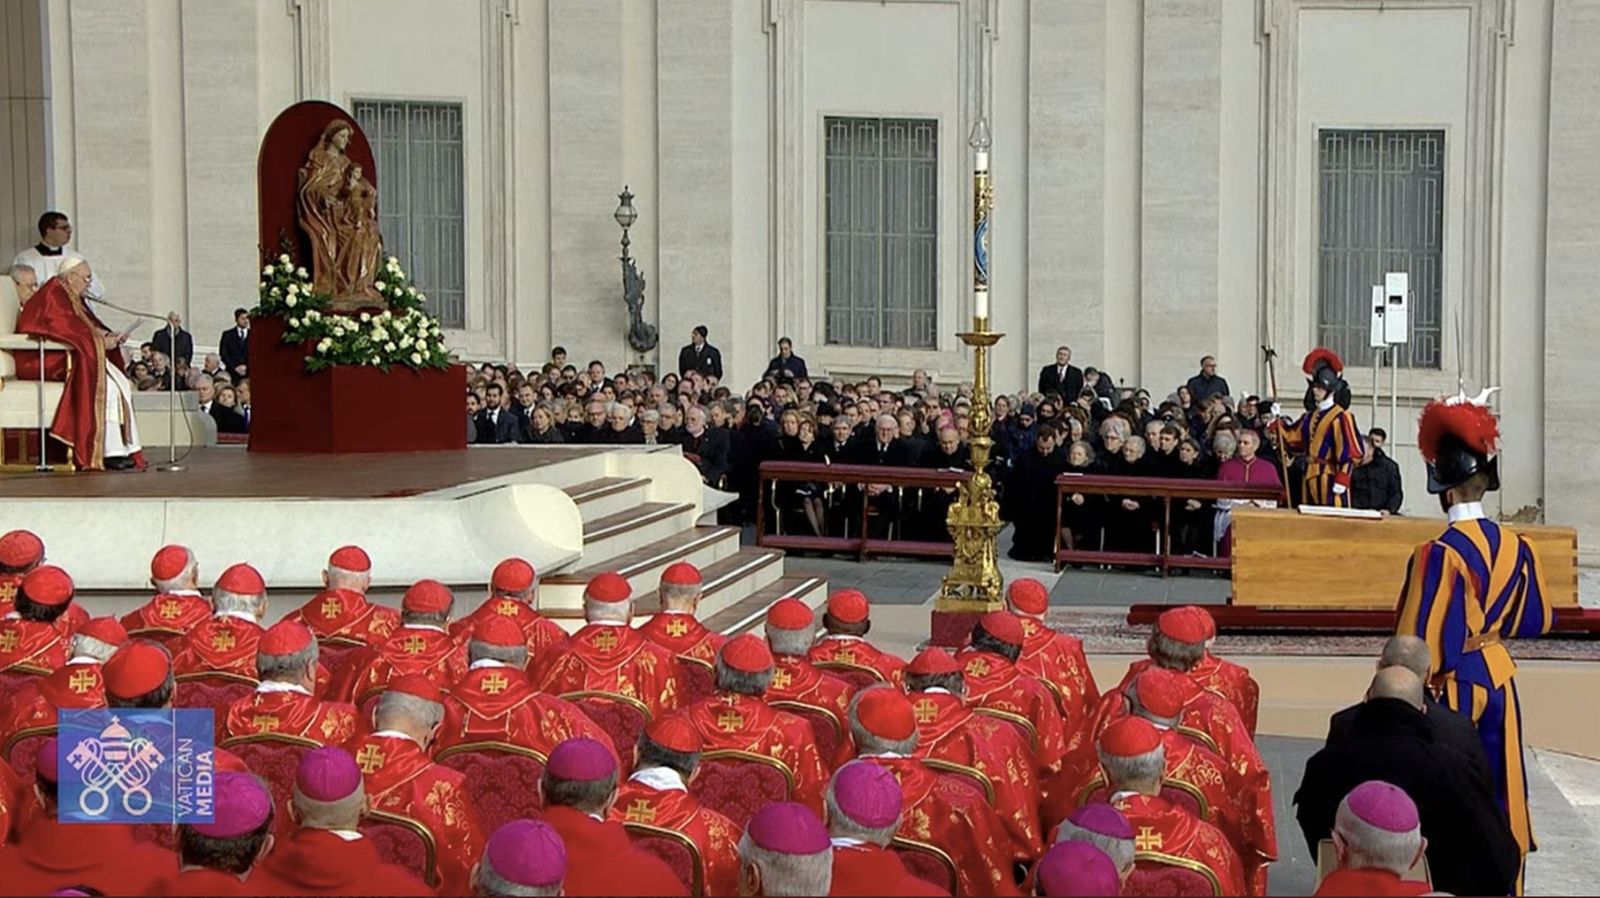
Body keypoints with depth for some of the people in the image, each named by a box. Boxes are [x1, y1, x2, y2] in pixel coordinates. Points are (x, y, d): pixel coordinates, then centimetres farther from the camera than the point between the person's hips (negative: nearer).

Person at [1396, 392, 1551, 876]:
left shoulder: (1438, 554, -20)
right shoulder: (1516, 547, -2)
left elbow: (1419, 640, -18)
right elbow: (1536, 621, 10)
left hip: (1452, 688, -6)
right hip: (1498, 678, 6)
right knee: (1498, 793, 16)